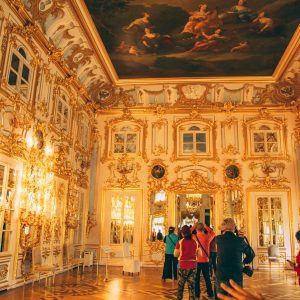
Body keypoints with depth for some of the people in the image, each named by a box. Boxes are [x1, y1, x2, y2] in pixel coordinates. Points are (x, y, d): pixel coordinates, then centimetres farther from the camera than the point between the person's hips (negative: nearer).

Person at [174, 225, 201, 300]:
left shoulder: (180, 242, -11)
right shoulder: (195, 242, -3)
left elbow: (175, 254, -4)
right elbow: (199, 254, 4)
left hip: (183, 266, -2)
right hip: (193, 265, 2)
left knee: (181, 284, 15)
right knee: (191, 285, 10)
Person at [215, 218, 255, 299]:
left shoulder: (218, 239, -6)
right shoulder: (240, 240, -7)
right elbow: (251, 254, 8)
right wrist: (243, 262, 22)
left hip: (221, 277, 0)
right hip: (236, 277, 0)